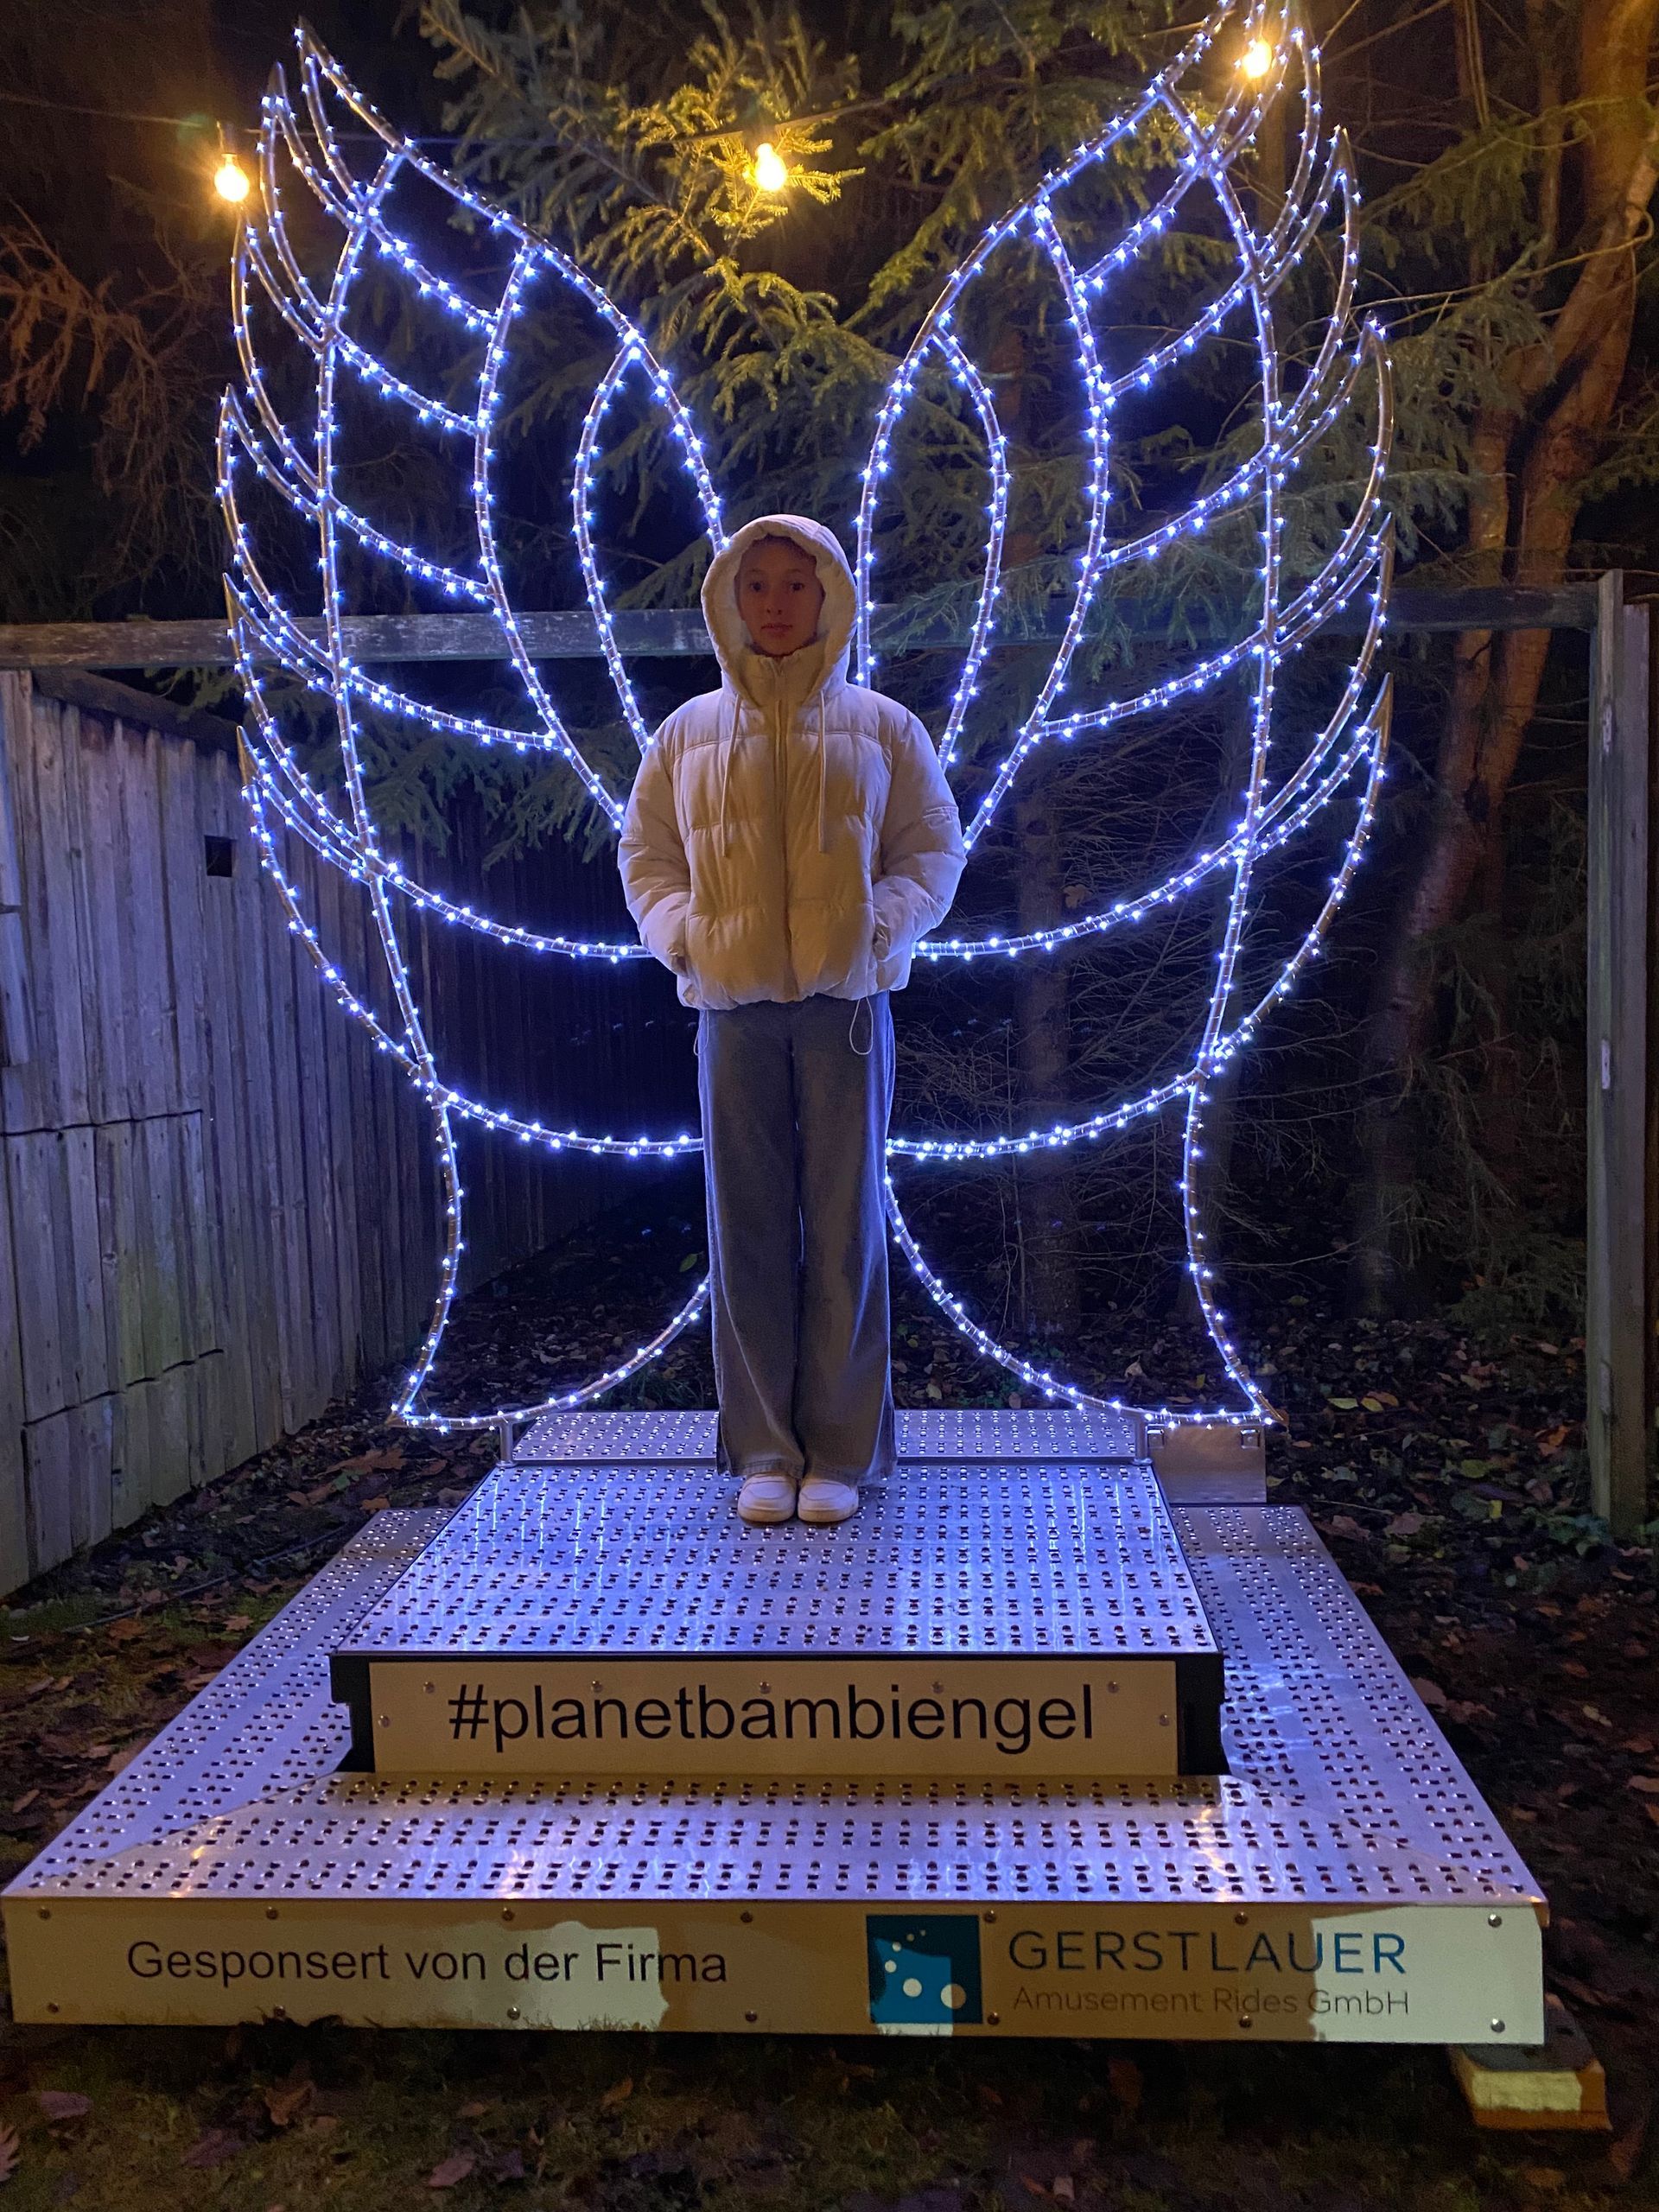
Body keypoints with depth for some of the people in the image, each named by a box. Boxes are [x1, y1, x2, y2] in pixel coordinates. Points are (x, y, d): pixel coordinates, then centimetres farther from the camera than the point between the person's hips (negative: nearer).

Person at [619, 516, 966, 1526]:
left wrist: (880, 923, -10)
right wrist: (680, 932, -5)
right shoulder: (690, 732, 13)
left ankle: (842, 1449, 11)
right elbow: (646, 853, 14)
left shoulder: (881, 726, 9)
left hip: (846, 1004, -1)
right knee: (749, 1226, 3)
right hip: (732, 1007, 1)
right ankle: (764, 1448, 13)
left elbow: (933, 847, 7)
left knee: (845, 1223, 1)